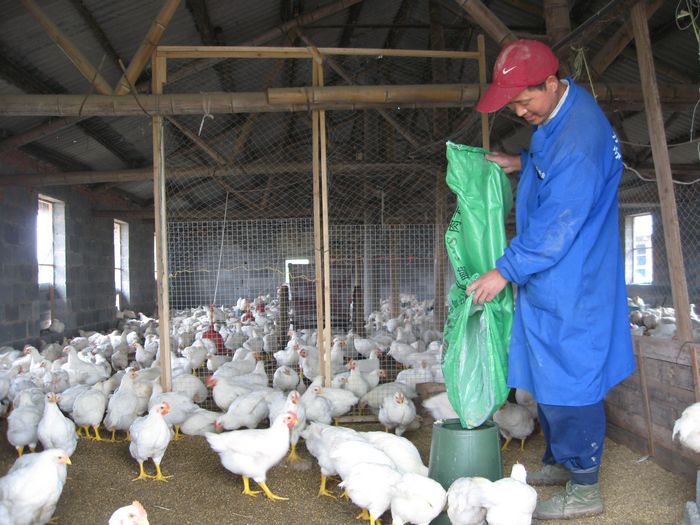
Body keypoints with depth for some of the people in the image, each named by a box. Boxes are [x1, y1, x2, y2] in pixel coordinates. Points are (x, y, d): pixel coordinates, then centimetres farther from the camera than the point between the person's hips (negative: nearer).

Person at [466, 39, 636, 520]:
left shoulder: (580, 137, -25)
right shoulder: (554, 116, 6)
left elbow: (556, 225, -24)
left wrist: (506, 271, -17)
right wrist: (522, 163, 9)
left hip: (570, 286, -10)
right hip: (548, 280, 10)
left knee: (569, 378, -1)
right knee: (549, 374, 17)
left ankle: (584, 489, 13)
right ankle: (559, 463, 33)